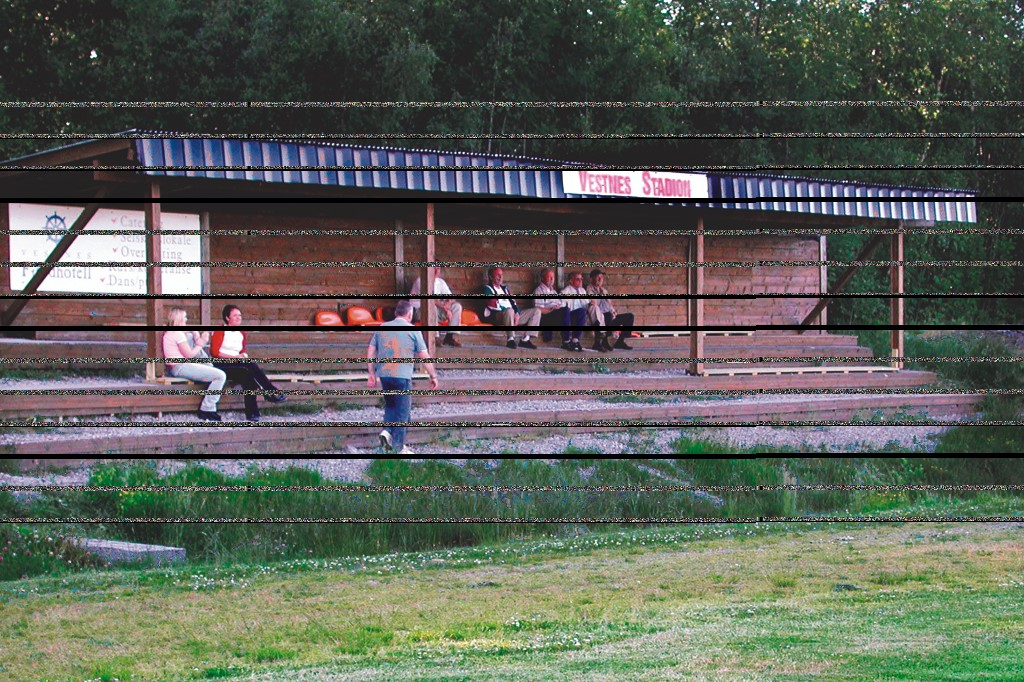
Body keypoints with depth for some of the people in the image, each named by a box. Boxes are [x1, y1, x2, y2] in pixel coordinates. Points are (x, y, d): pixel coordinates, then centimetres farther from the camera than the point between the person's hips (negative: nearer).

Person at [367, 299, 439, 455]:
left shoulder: (382, 328, 10)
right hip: (402, 376, -4)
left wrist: (371, 374, 15)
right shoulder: (413, 331, -2)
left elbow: (370, 352, 9)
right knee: (402, 411, 4)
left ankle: (387, 430, 2)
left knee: (390, 405, 24)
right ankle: (399, 447, 6)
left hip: (384, 374, 4)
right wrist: (433, 376, 7)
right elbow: (424, 356, -2)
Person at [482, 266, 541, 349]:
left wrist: (517, 313, -4)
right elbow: (493, 305, -11)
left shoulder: (504, 288, 27)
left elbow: (513, 302, 17)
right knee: (509, 311, -42)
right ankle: (511, 340, -38)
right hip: (498, 316, -8)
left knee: (536, 311, -5)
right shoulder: (488, 289, 4)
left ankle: (525, 339, -16)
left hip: (513, 315, 8)